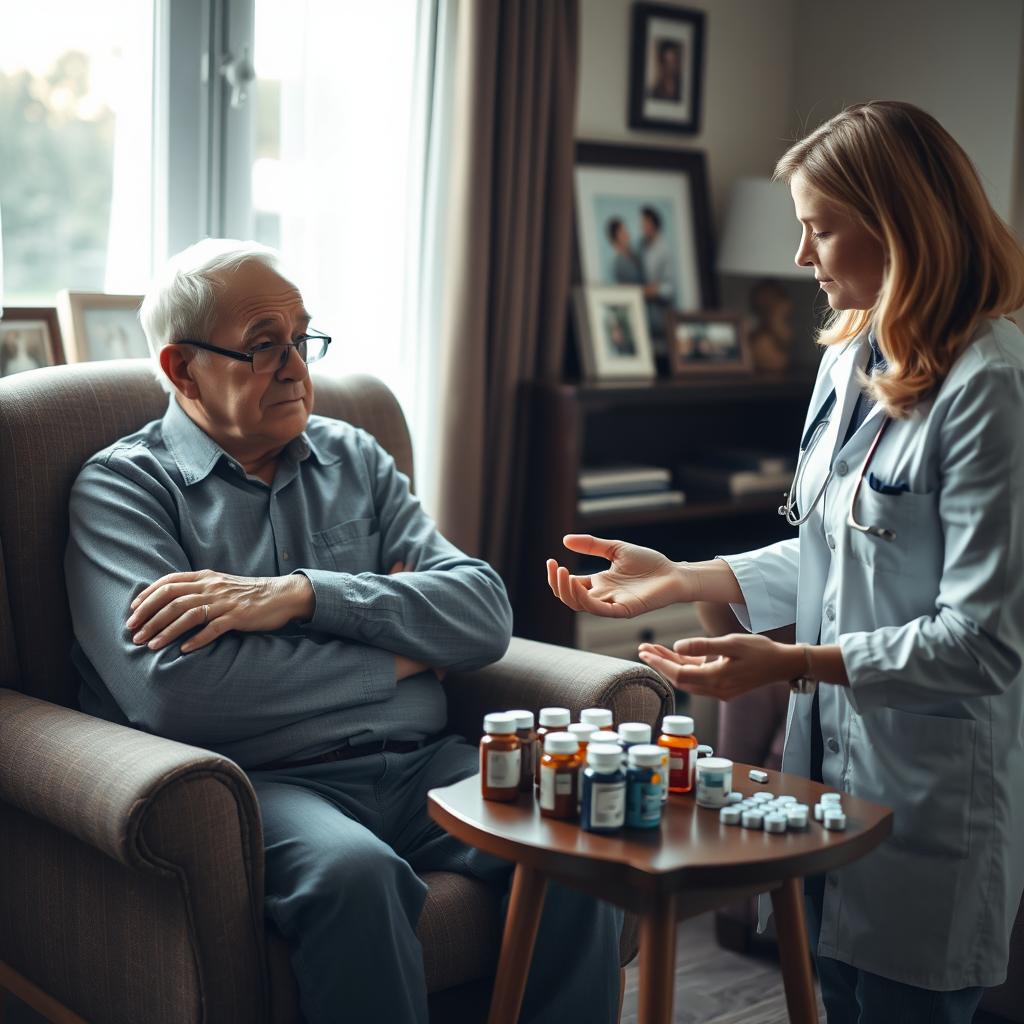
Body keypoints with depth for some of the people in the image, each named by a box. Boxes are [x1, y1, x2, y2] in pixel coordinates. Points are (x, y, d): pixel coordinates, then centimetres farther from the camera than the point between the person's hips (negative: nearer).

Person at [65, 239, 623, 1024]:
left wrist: (304, 595, -11)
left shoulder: (354, 458, 18)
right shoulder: (125, 484, 4)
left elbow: (486, 615, 4)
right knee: (353, 871, -35)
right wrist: (398, 659, -3)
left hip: (420, 764, 4)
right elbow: (171, 688, -14)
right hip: (267, 781, -4)